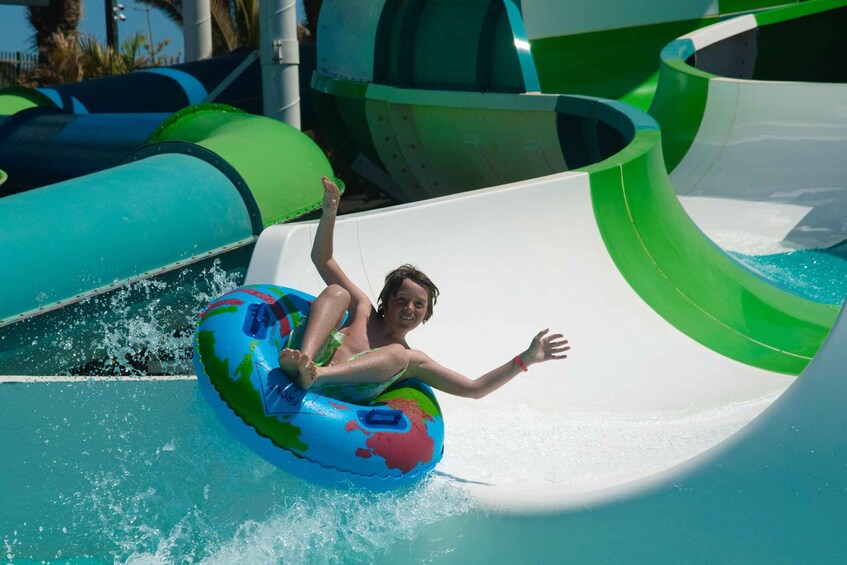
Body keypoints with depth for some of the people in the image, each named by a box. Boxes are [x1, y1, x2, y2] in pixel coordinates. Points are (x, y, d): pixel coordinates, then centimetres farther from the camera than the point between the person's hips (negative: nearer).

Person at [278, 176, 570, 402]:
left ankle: (316, 375, -48)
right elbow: (322, 258, 25)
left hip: (337, 396, -1)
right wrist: (329, 214, 9)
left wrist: (525, 360, 7)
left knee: (396, 356, -24)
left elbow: (474, 389, 15)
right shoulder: (364, 311, 26)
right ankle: (302, 359, -41)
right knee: (336, 293, -11)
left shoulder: (413, 361, 21)